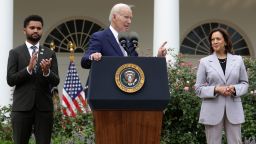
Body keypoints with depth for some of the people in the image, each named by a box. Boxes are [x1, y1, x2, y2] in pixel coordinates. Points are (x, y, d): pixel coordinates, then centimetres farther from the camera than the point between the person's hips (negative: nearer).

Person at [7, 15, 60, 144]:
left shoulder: (50, 54, 10)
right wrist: (29, 68, -17)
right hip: (22, 107, -1)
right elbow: (10, 80, -4)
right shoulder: (15, 53, 4)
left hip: (44, 107, 2)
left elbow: (56, 81, 4)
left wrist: (46, 71, -18)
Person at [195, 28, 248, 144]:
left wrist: (235, 89, -11)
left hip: (233, 109, 1)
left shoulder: (238, 60, 8)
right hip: (213, 110, -1)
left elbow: (245, 83, 11)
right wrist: (216, 89, -15)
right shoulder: (205, 62, 3)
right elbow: (198, 88, 2)